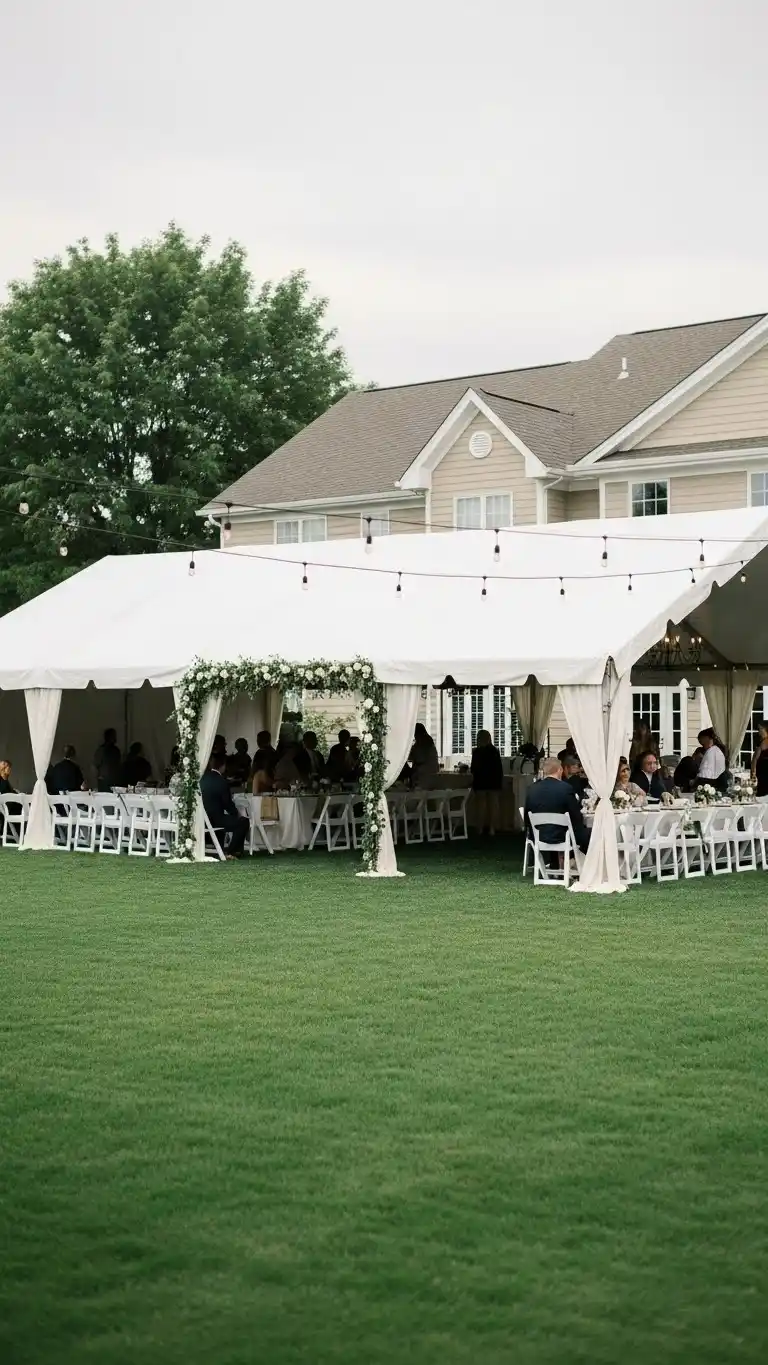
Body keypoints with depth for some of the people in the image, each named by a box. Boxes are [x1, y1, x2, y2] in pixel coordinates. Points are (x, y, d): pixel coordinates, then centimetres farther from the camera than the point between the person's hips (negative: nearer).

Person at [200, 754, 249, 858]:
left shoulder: (203, 778, 6)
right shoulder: (221, 781, -16)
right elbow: (228, 803, -12)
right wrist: (237, 813, 8)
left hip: (204, 818, 8)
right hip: (215, 820, -8)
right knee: (243, 821, 6)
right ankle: (231, 852, 3)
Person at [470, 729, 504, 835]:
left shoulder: (477, 752, -11)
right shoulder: (495, 751, -1)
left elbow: (473, 769, -6)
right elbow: (500, 768, 3)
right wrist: (501, 781, 14)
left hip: (480, 782, -2)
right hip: (494, 781, 2)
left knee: (481, 804, 6)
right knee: (493, 804, 6)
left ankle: (481, 828, 7)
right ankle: (492, 828, 5)